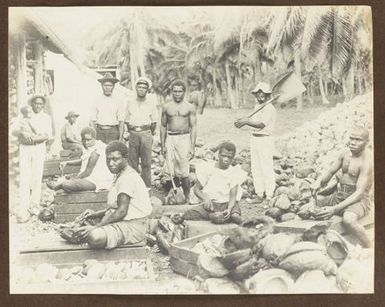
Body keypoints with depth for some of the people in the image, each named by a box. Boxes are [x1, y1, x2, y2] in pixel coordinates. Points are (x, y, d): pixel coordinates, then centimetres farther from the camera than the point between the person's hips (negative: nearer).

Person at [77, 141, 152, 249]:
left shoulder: (127, 177, -17)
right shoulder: (120, 175, 17)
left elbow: (122, 211, -23)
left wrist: (96, 226, -23)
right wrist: (96, 214, 7)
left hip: (132, 227, -11)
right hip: (120, 222, 11)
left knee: (95, 237, -33)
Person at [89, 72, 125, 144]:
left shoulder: (118, 102, 5)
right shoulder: (96, 101, 7)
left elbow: (121, 122, 4)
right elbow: (92, 121, 6)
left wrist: (120, 138, -3)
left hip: (113, 132, -1)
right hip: (99, 131, 1)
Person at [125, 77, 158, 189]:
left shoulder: (151, 103, 6)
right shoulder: (130, 103, 10)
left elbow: (154, 122, 9)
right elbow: (127, 121, 15)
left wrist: (149, 134, 5)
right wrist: (131, 132, 8)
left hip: (146, 133, -2)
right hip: (133, 133, 2)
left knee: (146, 161, -2)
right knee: (132, 160, 2)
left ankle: (146, 185, 4)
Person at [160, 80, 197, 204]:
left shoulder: (190, 108, 4)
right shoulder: (166, 107, 10)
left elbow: (193, 127, 2)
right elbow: (163, 127, 14)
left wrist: (192, 147, -6)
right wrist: (162, 145, 7)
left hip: (184, 138, -2)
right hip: (170, 139, 2)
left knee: (184, 172, -5)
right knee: (171, 172, -1)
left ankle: (187, 198, 5)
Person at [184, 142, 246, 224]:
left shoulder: (235, 172, 4)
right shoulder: (207, 168, 5)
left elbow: (233, 196, -5)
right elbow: (196, 189, 6)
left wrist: (229, 209, -26)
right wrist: (205, 198, -16)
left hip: (227, 204, 0)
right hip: (210, 204, 0)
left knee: (235, 216, -37)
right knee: (188, 214, -29)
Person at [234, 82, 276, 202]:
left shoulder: (270, 108, -12)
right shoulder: (257, 106, 16)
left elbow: (261, 124, -23)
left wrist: (246, 122, -27)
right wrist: (242, 121, 4)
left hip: (265, 139, -8)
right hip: (254, 138, 8)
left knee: (266, 168, -5)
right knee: (255, 168, 9)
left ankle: (269, 195, 2)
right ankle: (259, 193, 17)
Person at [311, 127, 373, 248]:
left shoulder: (367, 161, -19)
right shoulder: (346, 153, 5)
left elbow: (360, 193, -25)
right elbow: (330, 172, 14)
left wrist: (335, 209, -33)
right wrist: (319, 182, -10)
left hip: (358, 201, -8)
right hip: (338, 197, 8)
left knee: (348, 219, -40)